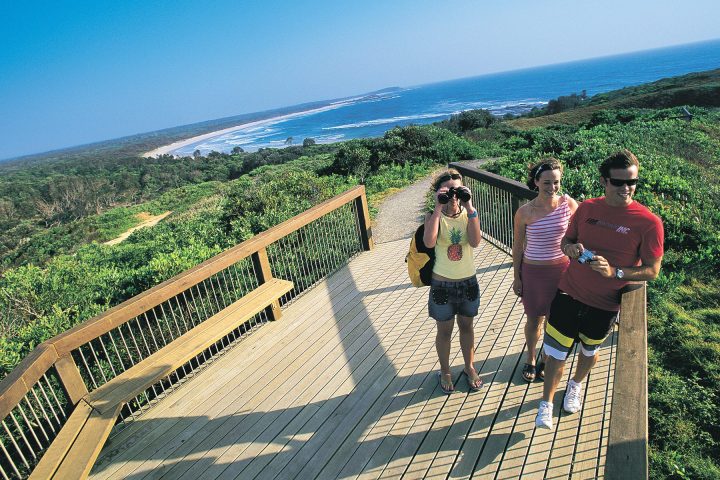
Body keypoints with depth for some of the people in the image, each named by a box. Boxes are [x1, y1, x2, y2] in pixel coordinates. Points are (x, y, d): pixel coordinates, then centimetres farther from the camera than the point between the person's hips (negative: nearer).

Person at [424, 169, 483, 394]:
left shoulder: (468, 213, -5)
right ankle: (445, 372, 36)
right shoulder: (434, 216, -11)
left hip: (468, 281, 2)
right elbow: (429, 243, -32)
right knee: (444, 330, 15)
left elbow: (475, 242, -23)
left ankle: (470, 367, 41)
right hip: (442, 283, -2)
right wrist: (438, 208, -30)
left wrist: (469, 207, -24)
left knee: (466, 326, 20)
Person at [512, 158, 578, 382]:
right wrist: (517, 277, 2)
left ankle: (547, 359, 40)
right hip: (533, 271, -1)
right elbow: (518, 246, -2)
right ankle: (530, 359, 40)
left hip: (561, 269, 1)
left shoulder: (569, 204, -9)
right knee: (534, 320, 14)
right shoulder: (524, 212, -12)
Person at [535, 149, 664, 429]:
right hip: (569, 292, 1)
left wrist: (614, 272, -27)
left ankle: (576, 385, 54)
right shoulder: (587, 208, -6)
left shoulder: (648, 222, -15)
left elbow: (652, 270, -10)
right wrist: (570, 248, -17)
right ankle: (546, 403, 26)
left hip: (605, 303, -1)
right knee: (556, 351, 6)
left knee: (589, 350, 23)